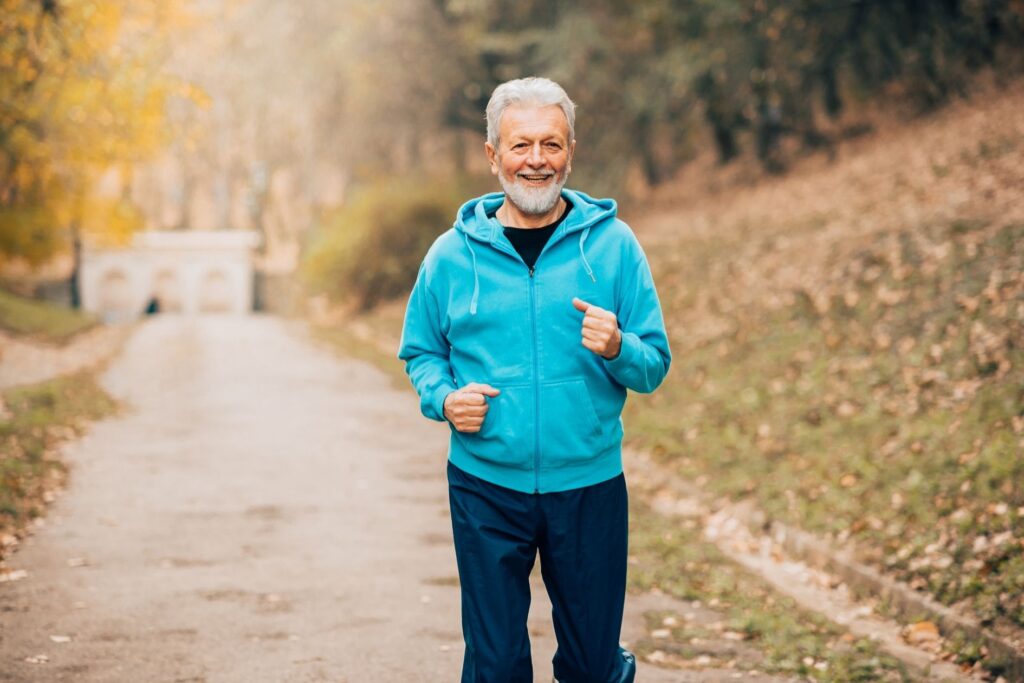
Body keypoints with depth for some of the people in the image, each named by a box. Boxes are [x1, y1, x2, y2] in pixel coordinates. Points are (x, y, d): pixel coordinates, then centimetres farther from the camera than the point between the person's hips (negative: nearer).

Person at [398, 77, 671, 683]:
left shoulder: (612, 245, 0)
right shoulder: (453, 254, 2)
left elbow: (655, 365, 0)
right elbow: (421, 354, 12)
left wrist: (617, 350, -22)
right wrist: (445, 398, -8)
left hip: (589, 485, 0)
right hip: (486, 486, 0)